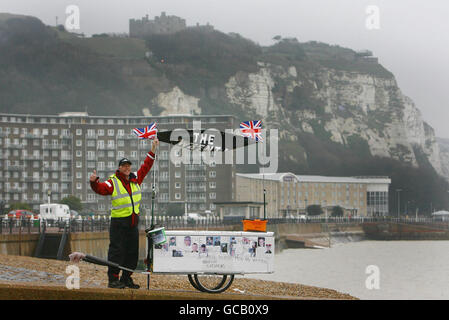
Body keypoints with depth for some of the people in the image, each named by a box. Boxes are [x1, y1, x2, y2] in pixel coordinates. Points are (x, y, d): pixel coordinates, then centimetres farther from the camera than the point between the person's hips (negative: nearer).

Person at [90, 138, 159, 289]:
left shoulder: (136, 178, 11)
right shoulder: (113, 182, -5)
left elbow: (145, 167, 19)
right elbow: (101, 189, -16)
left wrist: (152, 151, 16)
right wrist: (94, 182, -36)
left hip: (133, 222, 6)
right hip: (118, 222, -6)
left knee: (132, 251, 9)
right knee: (117, 250, -8)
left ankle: (126, 278, 18)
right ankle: (113, 279, -4)